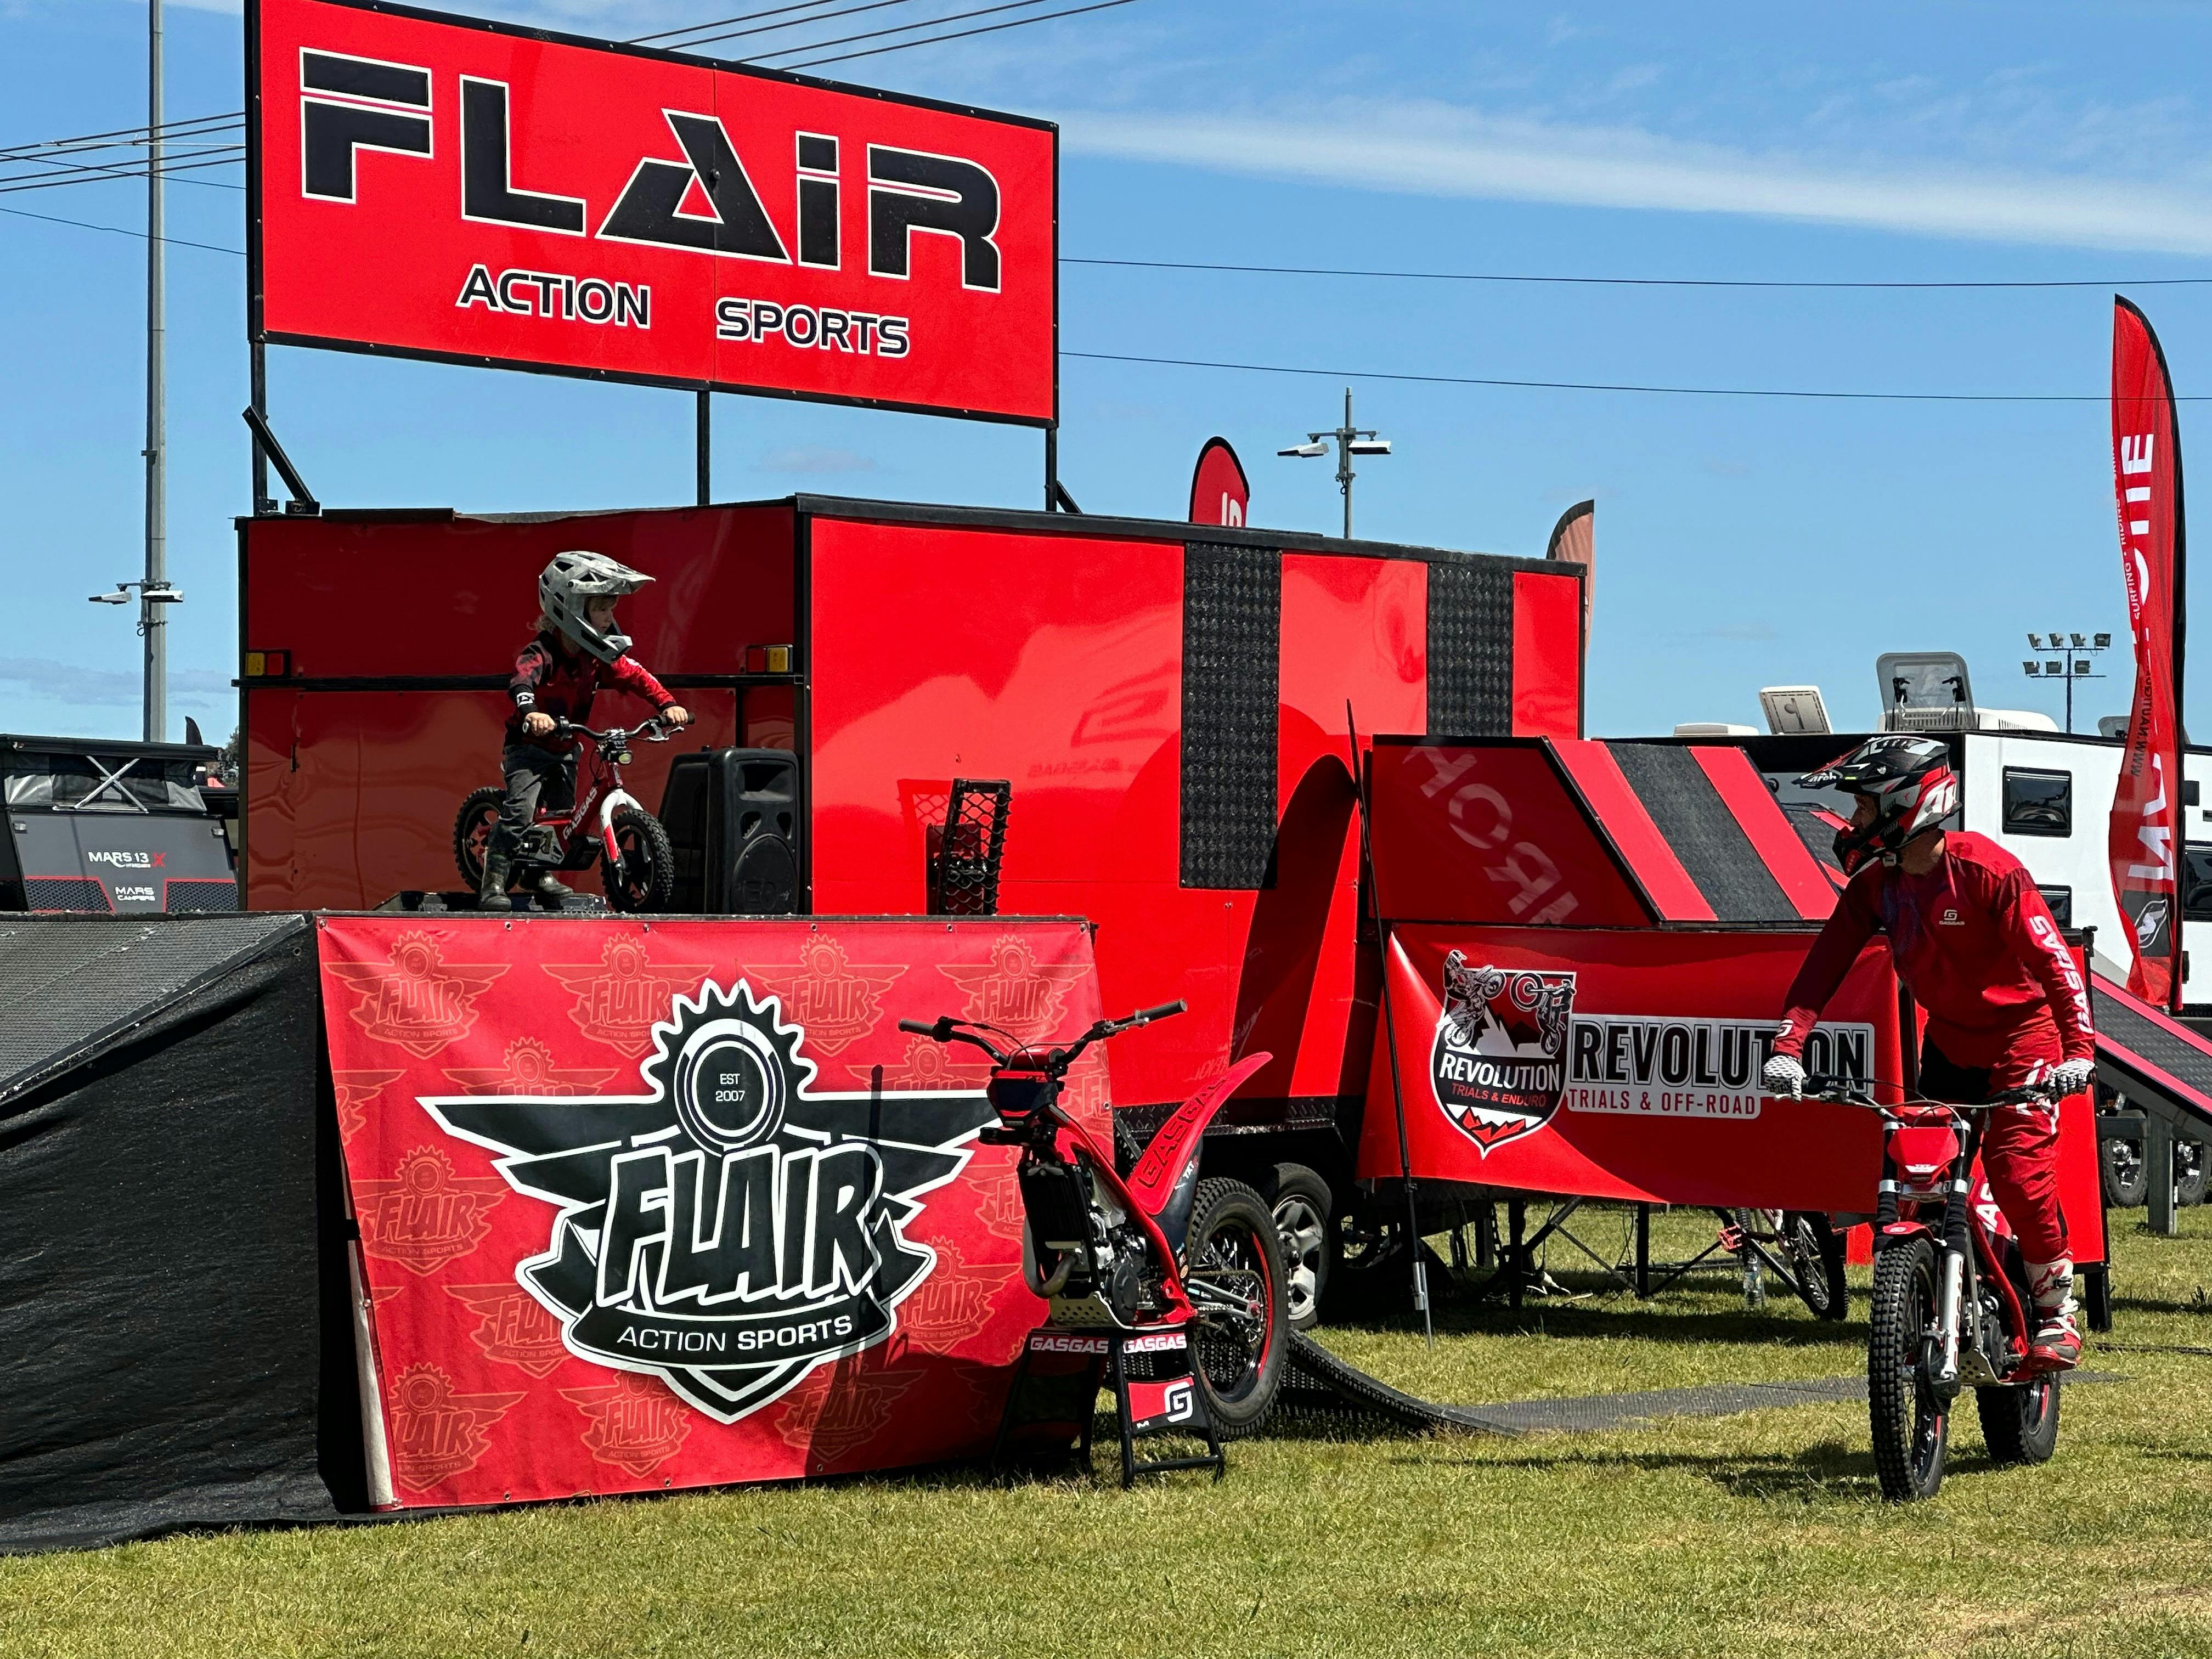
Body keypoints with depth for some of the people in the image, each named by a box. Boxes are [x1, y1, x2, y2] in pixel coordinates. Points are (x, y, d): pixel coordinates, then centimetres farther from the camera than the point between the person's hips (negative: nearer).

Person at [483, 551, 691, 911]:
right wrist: (531, 714, -65)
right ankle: (493, 883, -17)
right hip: (528, 745, -7)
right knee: (521, 810, -20)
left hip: (565, 750, 7)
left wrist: (668, 705, -27)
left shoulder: (600, 656, -6)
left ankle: (541, 875, 26)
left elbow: (635, 676, -9)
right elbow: (522, 682, -43)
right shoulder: (540, 653, -25)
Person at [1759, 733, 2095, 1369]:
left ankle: (2058, 1316, -1)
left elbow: (2053, 958, -28)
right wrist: (1788, 1046, -24)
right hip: (1948, 1041, 6)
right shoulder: (1874, 884, -6)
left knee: (2017, 1172, -17)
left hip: (2020, 1034, -6)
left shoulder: (1988, 871, -24)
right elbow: (1825, 963, -10)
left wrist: (2079, 1050, -38)